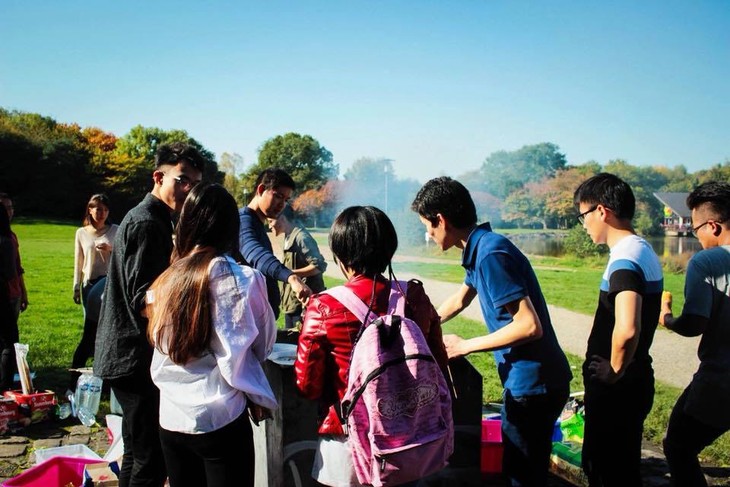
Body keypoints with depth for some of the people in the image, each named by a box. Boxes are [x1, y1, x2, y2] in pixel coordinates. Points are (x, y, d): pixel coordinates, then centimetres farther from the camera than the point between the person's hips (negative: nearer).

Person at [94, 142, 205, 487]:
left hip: (130, 355, 11)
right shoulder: (147, 223, -17)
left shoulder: (152, 219, 15)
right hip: (137, 357, -11)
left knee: (138, 452, 21)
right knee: (150, 458, -4)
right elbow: (142, 299, -23)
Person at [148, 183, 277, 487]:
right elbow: (264, 345, 1)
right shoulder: (239, 279, -12)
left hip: (170, 419, 5)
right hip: (220, 420, -5)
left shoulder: (166, 280, 0)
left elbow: (161, 345, 9)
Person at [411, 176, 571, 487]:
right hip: (525, 381, 9)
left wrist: (465, 346, -17)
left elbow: (529, 325, -26)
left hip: (533, 384, -9)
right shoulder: (480, 249, 7)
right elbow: (459, 300, 25)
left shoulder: (492, 254, -22)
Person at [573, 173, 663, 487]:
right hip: (634, 380, 9)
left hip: (616, 388, -9)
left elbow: (626, 329, -38)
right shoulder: (642, 250, 9)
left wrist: (616, 371, -20)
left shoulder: (624, 259, -22)